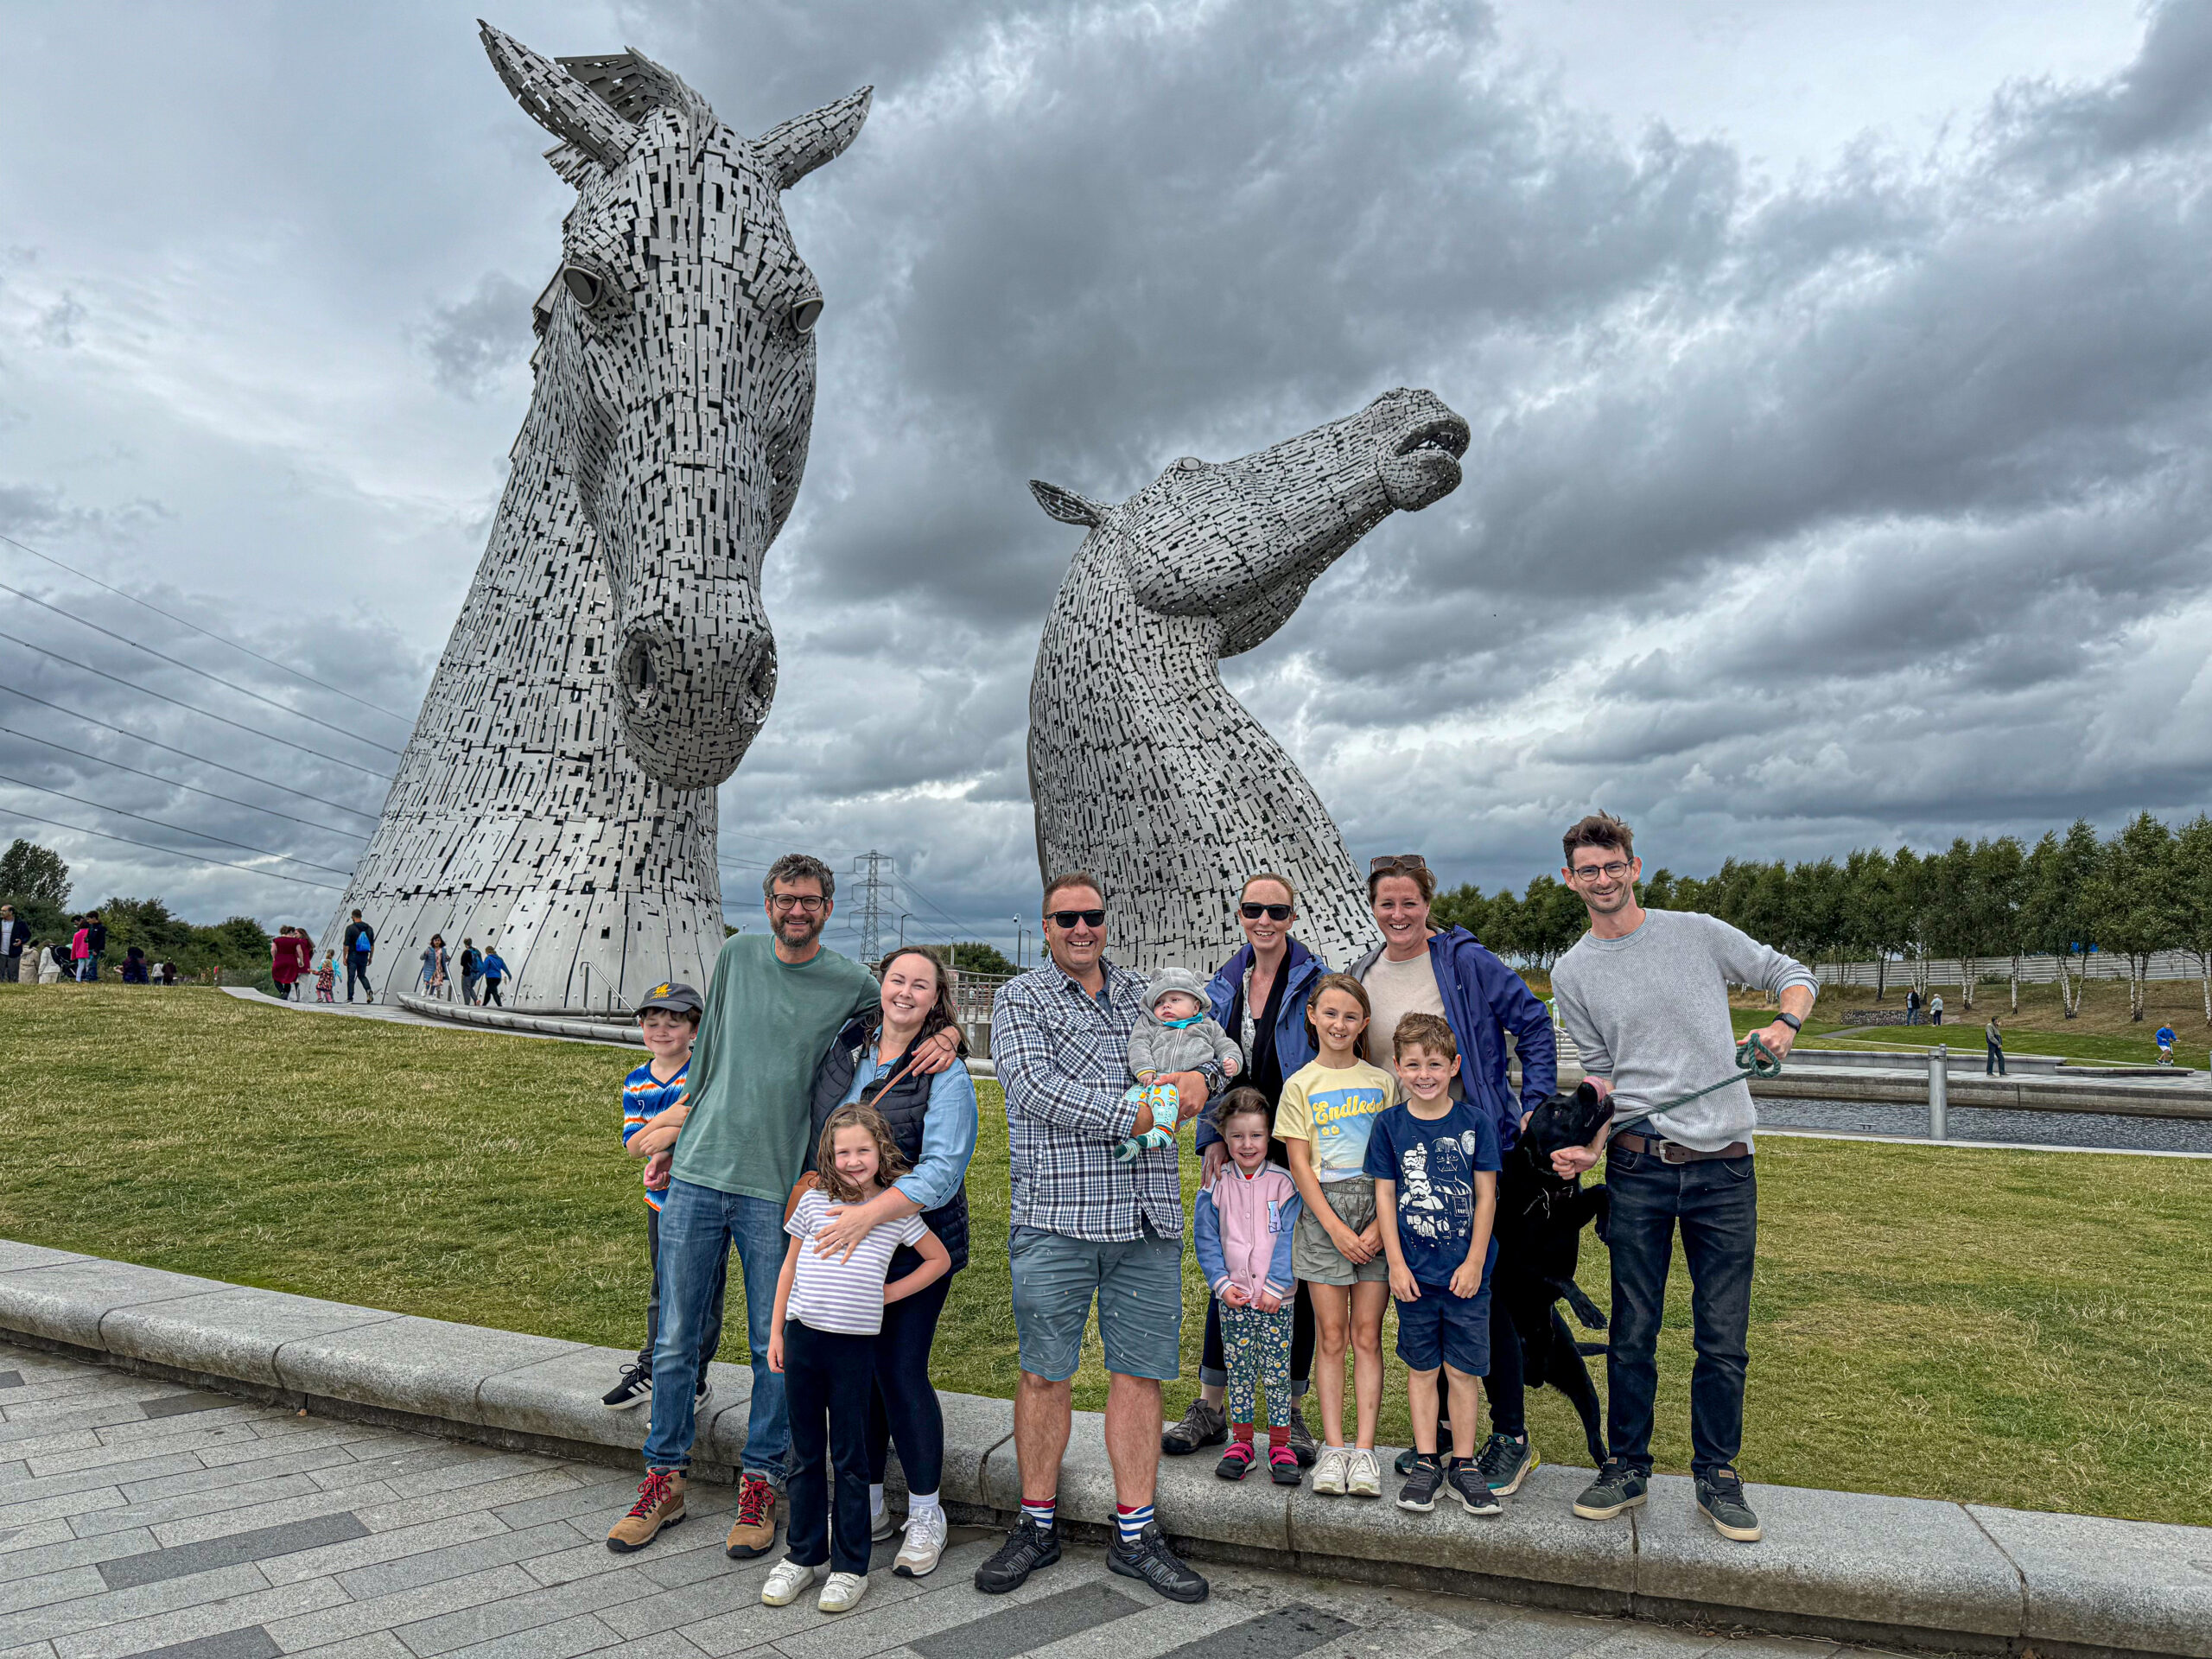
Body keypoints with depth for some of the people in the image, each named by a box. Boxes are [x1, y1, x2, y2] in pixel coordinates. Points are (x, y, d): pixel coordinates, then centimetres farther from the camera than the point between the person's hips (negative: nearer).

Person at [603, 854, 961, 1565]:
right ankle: (665, 1480, 27)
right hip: (697, 1175, 3)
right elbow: (707, 1050, 17)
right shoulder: (738, 954, 7)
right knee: (675, 1342, 10)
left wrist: (947, 1038, -10)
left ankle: (759, 1485, 23)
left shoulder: (852, 983, -1)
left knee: (775, 1348, 6)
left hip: (777, 1188, -2)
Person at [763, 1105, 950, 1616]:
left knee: (849, 1458, 6)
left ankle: (851, 1566, 18)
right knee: (804, 1455, 13)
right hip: (802, 1338, 2)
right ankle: (802, 1555, 28)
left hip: (854, 1345, -2)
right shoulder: (813, 1201, 3)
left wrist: (891, 1293, 2)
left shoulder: (896, 1209, -1)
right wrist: (776, 1333, 11)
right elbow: (790, 1267, 12)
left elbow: (940, 1259, 10)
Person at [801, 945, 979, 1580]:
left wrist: (871, 1213, -29)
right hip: (839, 1241, 5)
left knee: (901, 1372, -1)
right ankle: (866, 1504, 31)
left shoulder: (946, 1074, -12)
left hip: (912, 1243, -5)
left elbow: (942, 1170, -20)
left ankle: (925, 1515, 19)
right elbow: (815, 1130, 22)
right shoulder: (845, 1044, 4)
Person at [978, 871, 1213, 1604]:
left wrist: (1201, 1077, -3)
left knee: (1140, 1372, 7)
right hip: (1055, 1216, -3)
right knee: (1044, 1371, 5)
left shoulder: (1141, 992, 16)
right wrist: (1132, 1115, -16)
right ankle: (1037, 1526, 24)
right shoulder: (1018, 1000, 2)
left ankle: (1135, 1536, 20)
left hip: (1147, 1215, 4)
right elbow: (1035, 1089, -12)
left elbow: (1208, 1045, 21)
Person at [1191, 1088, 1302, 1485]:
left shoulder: (1283, 1183, -4)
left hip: (1276, 1299, -2)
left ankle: (1280, 1445, 15)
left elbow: (1289, 1239, -6)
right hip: (1233, 1299, 2)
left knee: (1277, 1373, 3)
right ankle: (1241, 1442, 21)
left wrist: (1276, 1286, -12)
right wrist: (1221, 1283, -6)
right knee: (1238, 1372, 8)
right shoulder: (1216, 1185, 1)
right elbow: (1205, 1239, 4)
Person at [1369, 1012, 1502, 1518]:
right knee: (1421, 1368, 10)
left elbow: (1486, 1196, -1)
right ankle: (1426, 1463, 21)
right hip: (1413, 1270, 1)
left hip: (1466, 1271, 0)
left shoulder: (1475, 1121, -3)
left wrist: (1474, 1262, -5)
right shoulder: (1389, 1125, -2)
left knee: (1462, 1370, 6)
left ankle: (1463, 1465, 19)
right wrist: (1396, 1264, -4)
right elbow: (1385, 1197, 0)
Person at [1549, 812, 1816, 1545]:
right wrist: (1590, 1146, -6)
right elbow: (1602, 1073, 9)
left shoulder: (1699, 933, 5)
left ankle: (1717, 1476, 22)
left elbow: (1790, 974, 13)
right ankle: (1626, 1467, 22)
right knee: (1633, 1333, 6)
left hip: (1723, 1167, 0)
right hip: (1638, 1167, 0)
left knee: (1724, 1338, 5)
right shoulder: (1572, 973, 8)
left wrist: (1785, 1024, -8)